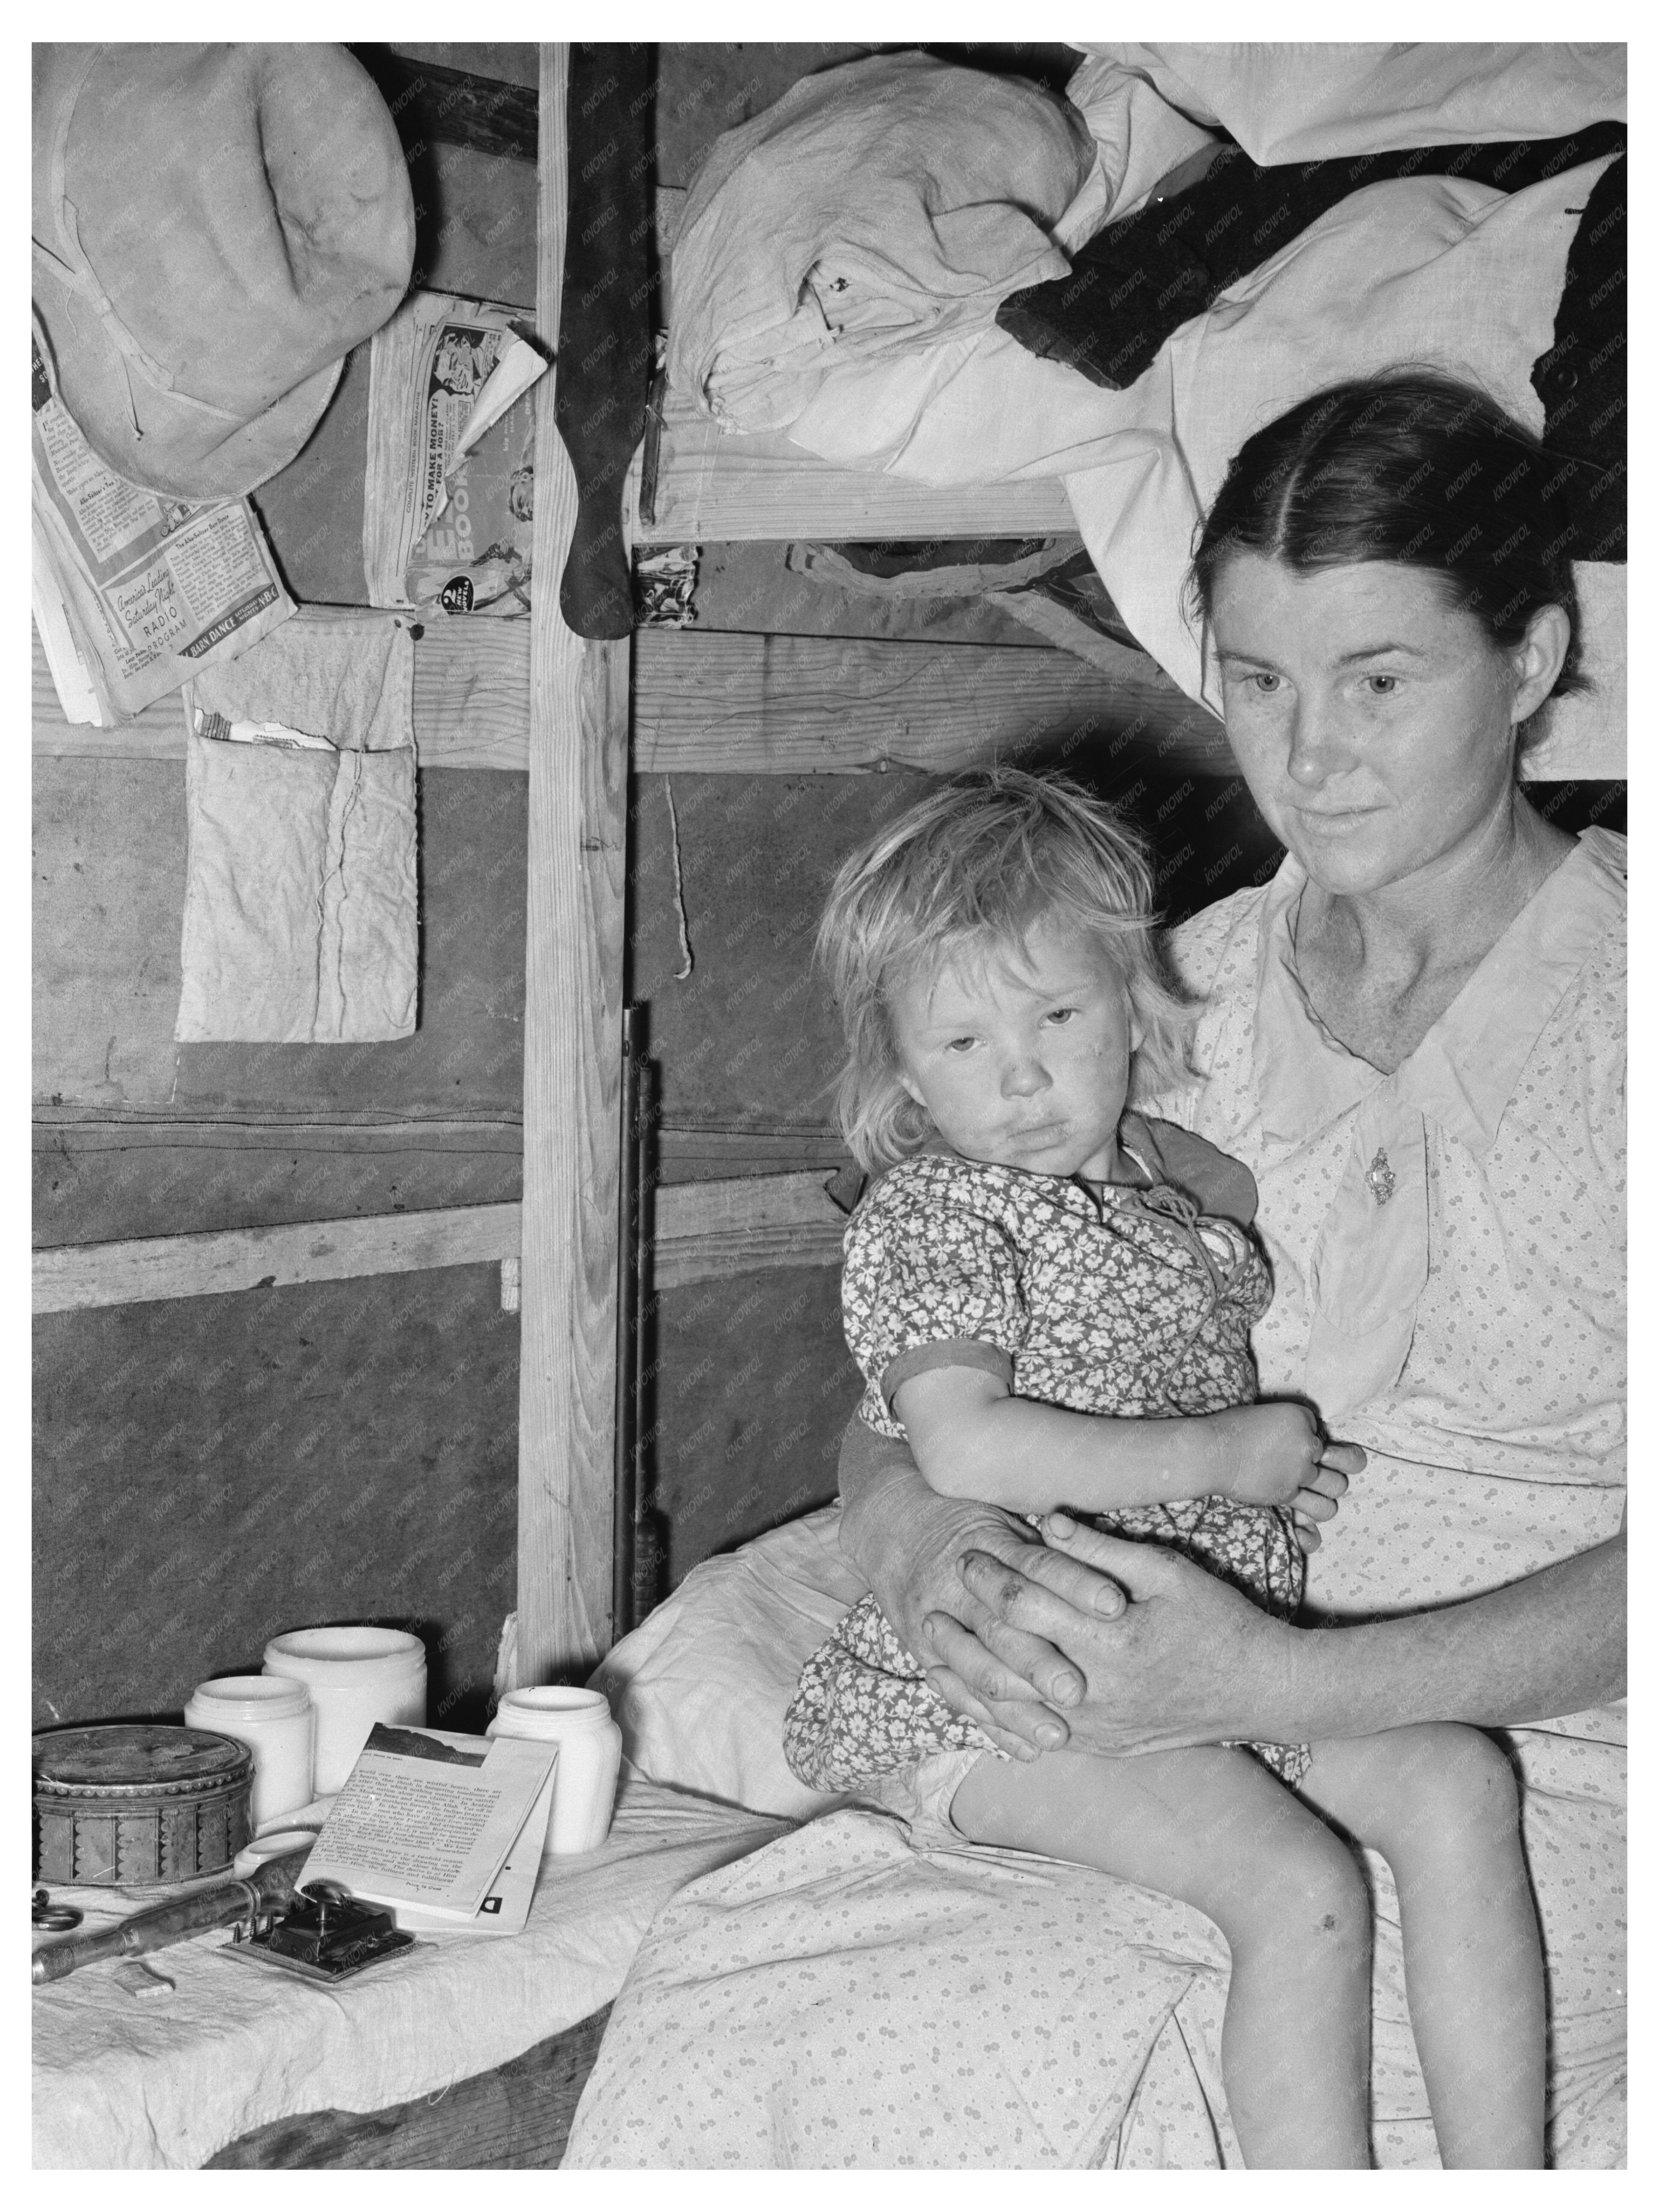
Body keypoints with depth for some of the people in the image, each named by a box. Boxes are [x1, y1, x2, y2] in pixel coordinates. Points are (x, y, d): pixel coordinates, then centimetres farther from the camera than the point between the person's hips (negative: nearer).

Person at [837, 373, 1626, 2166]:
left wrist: (1290, 1683, -25)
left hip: (1551, 1762, -3)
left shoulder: (1608, 994, -5)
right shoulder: (1186, 991, 9)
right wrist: (905, 1535, -15)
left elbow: (1625, 1577, -13)